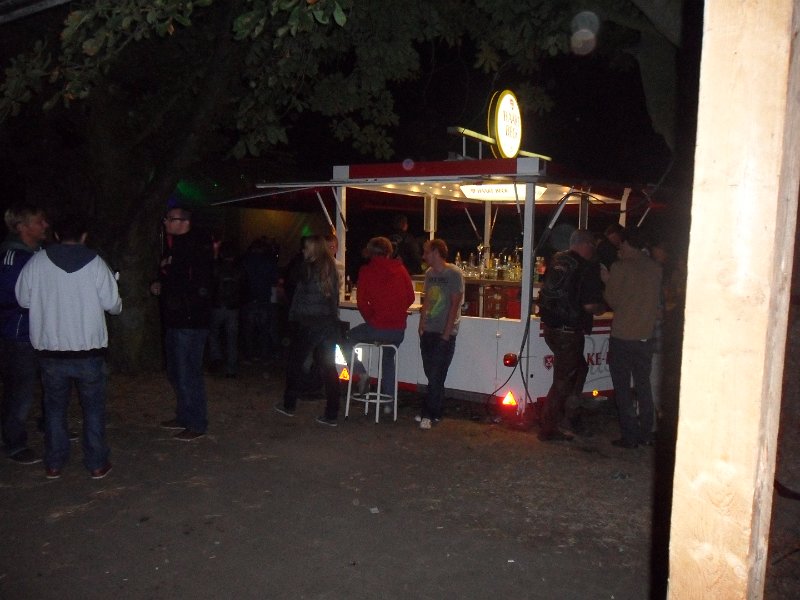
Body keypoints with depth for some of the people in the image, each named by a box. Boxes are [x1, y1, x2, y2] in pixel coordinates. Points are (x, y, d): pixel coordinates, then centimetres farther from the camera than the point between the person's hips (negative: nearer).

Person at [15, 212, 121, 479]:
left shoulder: (37, 262, -3)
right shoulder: (95, 263, -7)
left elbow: (23, 299, 3)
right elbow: (113, 304, -6)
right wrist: (118, 306, 17)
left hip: (50, 349, 2)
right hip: (89, 349, -1)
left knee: (55, 407, 16)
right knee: (93, 408, 11)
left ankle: (54, 464, 23)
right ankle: (97, 464, 15)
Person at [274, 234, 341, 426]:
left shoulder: (309, 269, -10)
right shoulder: (332, 268, 6)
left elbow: (300, 295, -6)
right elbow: (335, 297, 10)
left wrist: (293, 315, 3)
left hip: (309, 323, -5)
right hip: (330, 323, 5)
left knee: (296, 362, 12)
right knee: (328, 366, 6)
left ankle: (289, 405, 23)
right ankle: (331, 414, 6)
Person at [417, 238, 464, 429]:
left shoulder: (454, 274, -8)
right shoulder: (429, 273, 12)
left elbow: (455, 305, -11)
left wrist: (446, 333, -13)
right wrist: (421, 325, 8)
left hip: (445, 333, -6)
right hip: (428, 332, 6)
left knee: (436, 376, -6)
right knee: (432, 375, 8)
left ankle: (429, 414, 0)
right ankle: (435, 412, 17)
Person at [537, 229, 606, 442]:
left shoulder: (555, 261, 7)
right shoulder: (587, 268, -15)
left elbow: (544, 292, 16)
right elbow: (590, 305, -20)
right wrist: (604, 307, 0)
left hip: (550, 327, 7)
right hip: (569, 331, -7)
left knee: (579, 367, 25)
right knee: (562, 379, 4)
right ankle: (548, 429, 11)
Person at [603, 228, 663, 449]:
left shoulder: (621, 267, -11)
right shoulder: (656, 268, 3)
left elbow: (612, 300, -5)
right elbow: (659, 300, 9)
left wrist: (606, 282, 12)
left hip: (622, 335, -5)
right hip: (646, 335, 5)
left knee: (622, 387, 4)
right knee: (643, 385, 16)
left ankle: (630, 436, 5)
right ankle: (646, 433, 21)